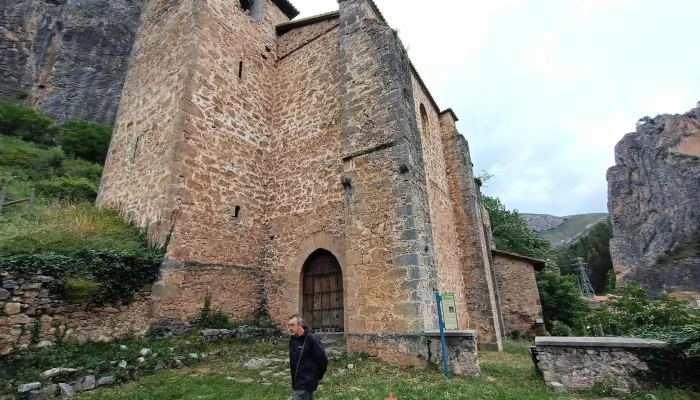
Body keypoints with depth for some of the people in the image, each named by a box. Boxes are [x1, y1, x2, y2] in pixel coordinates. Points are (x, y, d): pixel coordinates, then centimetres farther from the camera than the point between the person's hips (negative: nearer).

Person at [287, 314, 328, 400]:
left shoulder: (311, 339, -20)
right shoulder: (292, 340, 5)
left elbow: (322, 359, -15)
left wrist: (318, 376, -3)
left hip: (306, 383, -8)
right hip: (297, 382, 8)